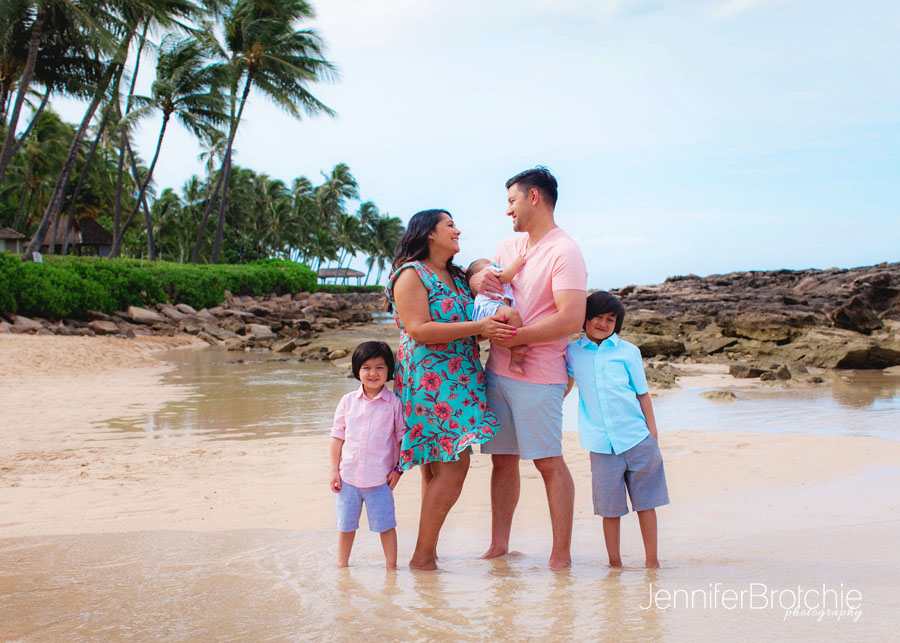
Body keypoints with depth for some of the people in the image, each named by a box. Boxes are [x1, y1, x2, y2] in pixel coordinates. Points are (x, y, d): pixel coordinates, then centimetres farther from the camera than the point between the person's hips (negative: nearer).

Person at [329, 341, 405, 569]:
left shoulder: (394, 403, -4)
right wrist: (334, 470, 3)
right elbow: (337, 436, 6)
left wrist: (398, 469, -3)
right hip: (348, 476, 3)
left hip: (380, 479, -2)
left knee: (385, 524, 3)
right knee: (345, 524, 15)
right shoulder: (348, 401, 2)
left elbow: (403, 438, 2)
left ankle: (391, 566, 17)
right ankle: (342, 564, 32)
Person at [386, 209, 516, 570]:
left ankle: (428, 553, 10)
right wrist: (478, 328, -18)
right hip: (429, 379, -8)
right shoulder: (412, 274, -6)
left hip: (460, 379, 8)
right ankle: (422, 556, -5)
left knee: (439, 467, 6)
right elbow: (419, 330, -16)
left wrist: (496, 331, 2)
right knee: (452, 467, -12)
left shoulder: (457, 277, 20)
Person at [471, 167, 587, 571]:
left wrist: (513, 337, -16)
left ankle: (561, 555, 7)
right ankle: (498, 545, 20)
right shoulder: (508, 247, 15)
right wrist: (478, 279, 0)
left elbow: (571, 319, -19)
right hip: (497, 370, 7)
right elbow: (480, 275, 25)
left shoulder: (564, 252, -10)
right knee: (503, 459, 11)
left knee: (548, 462, -1)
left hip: (537, 374, -7)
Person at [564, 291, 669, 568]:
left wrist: (652, 433, 4)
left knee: (646, 501, 4)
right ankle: (614, 562, 14)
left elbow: (642, 394, 8)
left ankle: (651, 561, 13)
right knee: (609, 506, 3)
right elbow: (564, 387, 20)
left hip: (637, 439, 0)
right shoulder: (572, 352, 6)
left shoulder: (628, 351, 5)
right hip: (601, 444, 0)